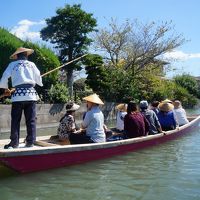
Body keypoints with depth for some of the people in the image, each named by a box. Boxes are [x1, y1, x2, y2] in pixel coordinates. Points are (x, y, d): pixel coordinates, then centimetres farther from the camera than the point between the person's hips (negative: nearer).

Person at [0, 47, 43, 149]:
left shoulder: (12, 64, 11)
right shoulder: (31, 64, 14)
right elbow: (39, 79, 16)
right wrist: (40, 83, 39)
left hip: (18, 94, -1)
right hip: (31, 93, 1)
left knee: (15, 120, 3)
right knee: (31, 119, 4)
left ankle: (14, 142, 2)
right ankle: (30, 141, 4)